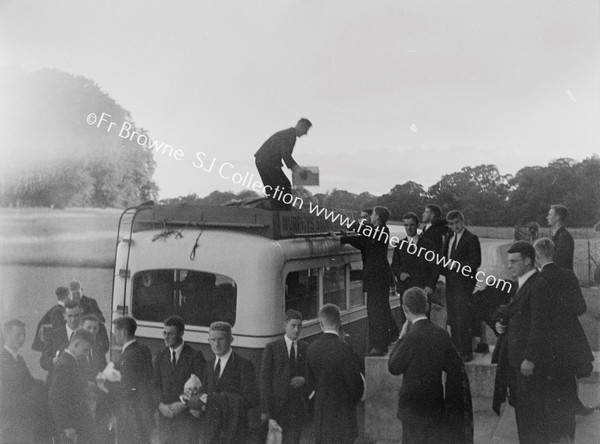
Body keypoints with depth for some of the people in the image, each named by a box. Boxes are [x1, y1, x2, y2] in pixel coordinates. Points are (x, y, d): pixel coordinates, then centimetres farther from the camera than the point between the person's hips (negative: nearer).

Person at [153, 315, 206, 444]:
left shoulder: (195, 356, -4)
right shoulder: (160, 356, 11)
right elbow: (156, 384, 9)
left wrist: (183, 404, -16)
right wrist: (161, 404, -8)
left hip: (187, 415, -4)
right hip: (165, 414, 4)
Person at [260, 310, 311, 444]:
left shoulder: (306, 348, 7)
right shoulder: (272, 347, -2)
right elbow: (265, 378, -5)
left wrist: (304, 380, -9)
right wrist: (264, 409, -10)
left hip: (298, 406, 2)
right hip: (278, 406, -2)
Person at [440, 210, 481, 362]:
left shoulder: (471, 238, -7)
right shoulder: (448, 239, 16)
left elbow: (475, 262, -13)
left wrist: (457, 265, -20)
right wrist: (445, 266, 1)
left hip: (464, 283, -7)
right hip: (450, 283, 7)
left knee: (463, 319, -7)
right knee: (453, 319, 11)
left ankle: (466, 352, 0)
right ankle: (456, 350, 19)